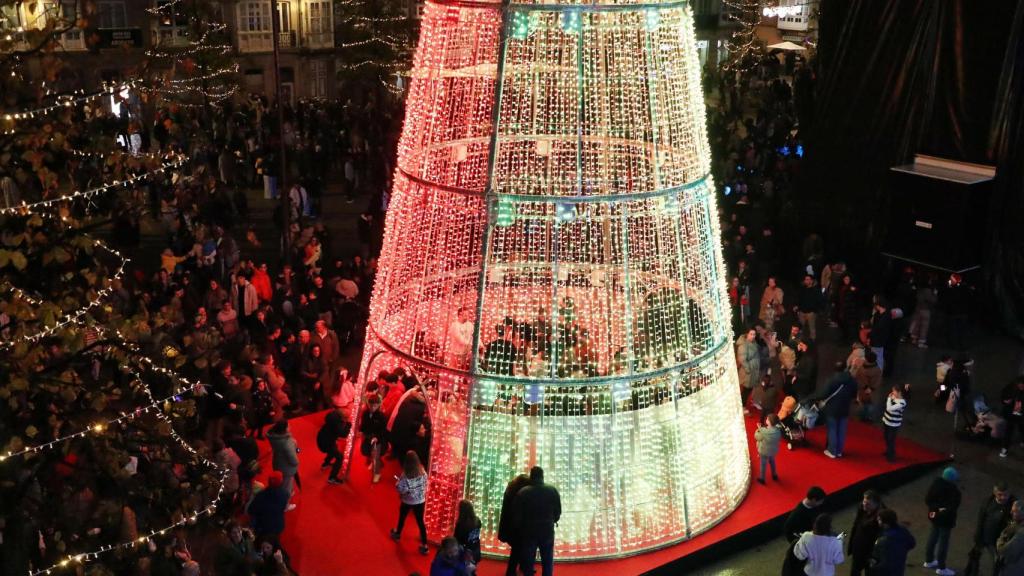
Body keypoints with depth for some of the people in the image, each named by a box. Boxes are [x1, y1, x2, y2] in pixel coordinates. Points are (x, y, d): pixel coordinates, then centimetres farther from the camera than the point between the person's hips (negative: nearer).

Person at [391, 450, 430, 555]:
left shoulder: (405, 475, -25)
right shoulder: (422, 472, -12)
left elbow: (402, 489, -23)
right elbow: (425, 485, 0)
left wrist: (397, 482, -6)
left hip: (407, 501, -3)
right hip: (420, 500, 3)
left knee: (402, 517, 25)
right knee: (420, 521, 10)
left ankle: (397, 534, 50)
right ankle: (424, 545, 9)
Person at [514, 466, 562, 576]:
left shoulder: (522, 493, -13)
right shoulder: (553, 491, -7)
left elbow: (517, 515, -8)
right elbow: (558, 512, 1)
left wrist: (519, 529, 11)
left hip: (529, 532, -1)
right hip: (548, 531, 1)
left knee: (528, 562, 11)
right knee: (547, 563, 16)